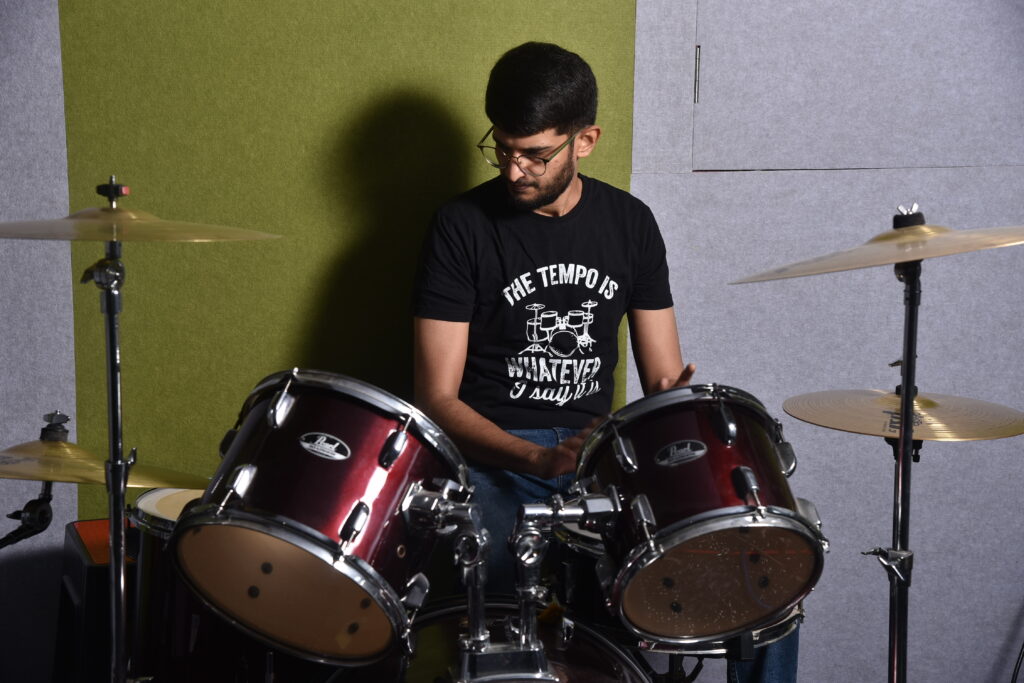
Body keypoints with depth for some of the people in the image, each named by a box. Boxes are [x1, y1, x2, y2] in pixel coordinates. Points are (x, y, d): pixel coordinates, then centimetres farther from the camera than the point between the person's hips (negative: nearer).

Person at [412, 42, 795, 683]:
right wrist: (541, 461, -24)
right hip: (492, 461, -3)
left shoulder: (629, 222, 6)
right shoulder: (463, 226, -6)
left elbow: (664, 376, 9)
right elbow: (438, 399, -10)